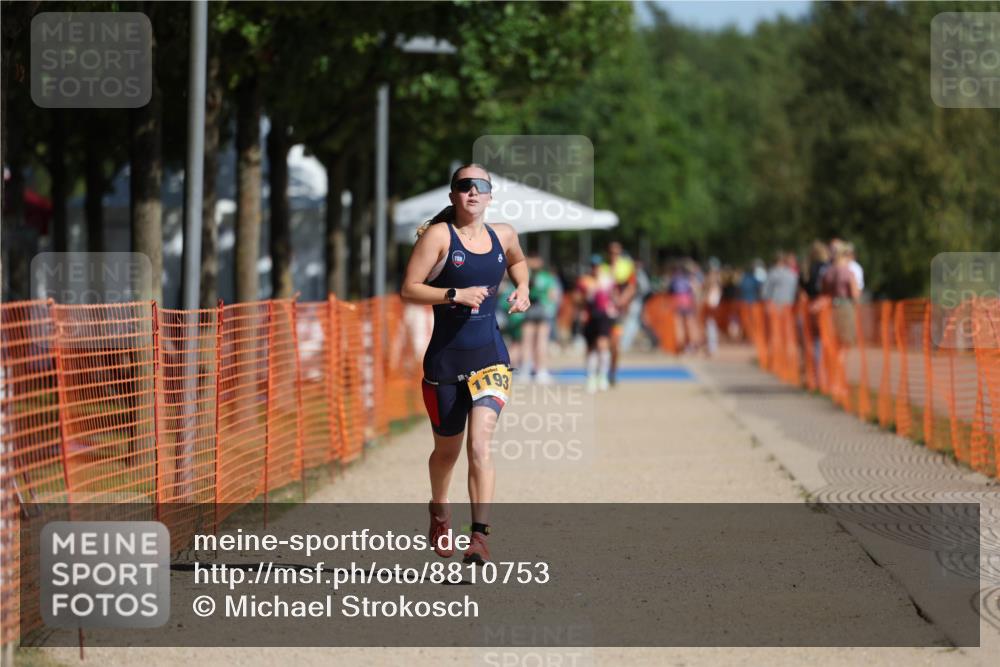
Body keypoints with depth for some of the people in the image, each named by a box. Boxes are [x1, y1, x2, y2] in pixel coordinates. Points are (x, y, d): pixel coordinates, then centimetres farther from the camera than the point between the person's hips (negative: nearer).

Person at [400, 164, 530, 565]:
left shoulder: (503, 235, 5)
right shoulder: (439, 235, -8)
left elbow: (517, 261, 30)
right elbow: (408, 290, -12)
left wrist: (522, 289, 11)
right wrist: (455, 295, -23)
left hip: (490, 355, 1)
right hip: (446, 358, -1)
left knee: (479, 446, -16)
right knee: (447, 450, 14)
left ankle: (480, 536, -20)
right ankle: (439, 513, 44)